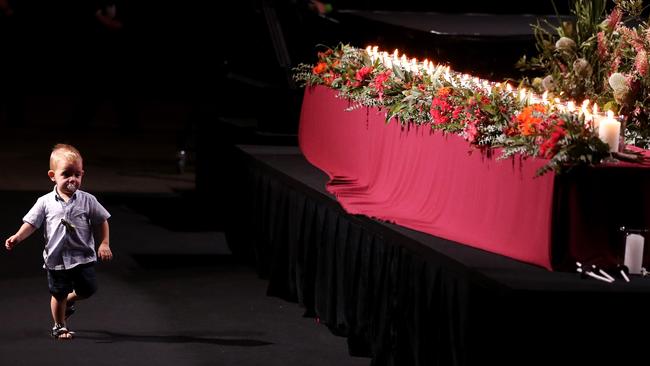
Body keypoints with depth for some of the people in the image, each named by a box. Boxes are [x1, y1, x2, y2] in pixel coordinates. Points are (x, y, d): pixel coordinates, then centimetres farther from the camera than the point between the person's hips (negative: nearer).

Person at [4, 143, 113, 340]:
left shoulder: (87, 200, -5)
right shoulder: (45, 202, -6)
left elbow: (102, 222, 3)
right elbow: (31, 223, -4)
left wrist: (104, 244, -5)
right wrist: (17, 237, -20)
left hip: (83, 257, 1)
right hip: (56, 258, -1)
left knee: (87, 290, 7)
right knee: (58, 294, 10)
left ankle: (68, 300, 39)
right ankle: (59, 326, 31)